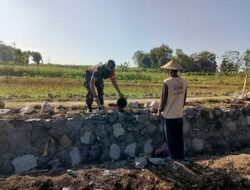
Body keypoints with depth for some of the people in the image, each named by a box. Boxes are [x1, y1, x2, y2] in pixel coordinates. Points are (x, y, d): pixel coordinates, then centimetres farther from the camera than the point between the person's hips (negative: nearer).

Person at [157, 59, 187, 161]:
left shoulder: (167, 82, -16)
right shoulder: (183, 82, 1)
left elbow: (163, 99, -12)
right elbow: (184, 99, 8)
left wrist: (160, 110, 2)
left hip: (169, 114, -5)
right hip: (179, 114, 5)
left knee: (171, 136, 9)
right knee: (179, 135, 16)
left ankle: (173, 156, 20)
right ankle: (181, 155, 24)